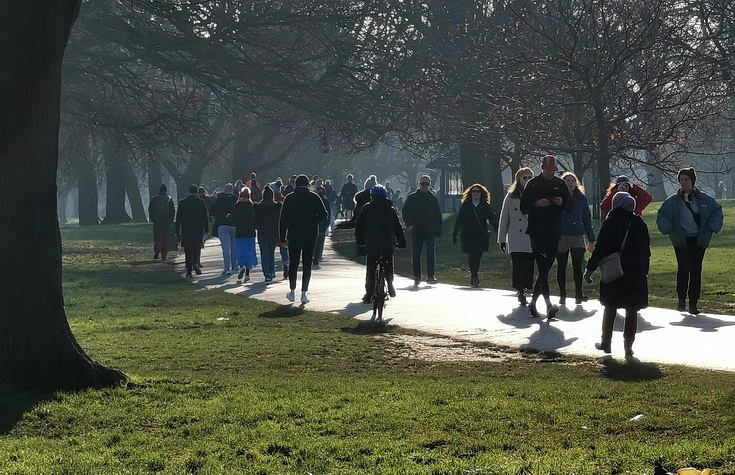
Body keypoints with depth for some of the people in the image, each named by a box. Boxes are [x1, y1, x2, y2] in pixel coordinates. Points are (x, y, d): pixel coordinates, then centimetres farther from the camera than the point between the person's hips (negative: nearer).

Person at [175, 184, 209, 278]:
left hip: (185, 231, 1)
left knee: (187, 251, 5)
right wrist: (206, 230, 3)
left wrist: (177, 232, 8)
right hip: (198, 230, -1)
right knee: (197, 248, 13)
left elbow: (178, 218, 3)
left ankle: (189, 270, 1)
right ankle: (195, 264, -10)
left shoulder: (182, 203, 2)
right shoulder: (201, 202, -3)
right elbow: (205, 217, -2)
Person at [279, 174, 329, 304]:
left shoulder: (289, 198, 0)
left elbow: (283, 219, -1)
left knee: (293, 264, 12)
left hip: (293, 236, 1)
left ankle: (292, 292, 16)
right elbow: (323, 215, -3)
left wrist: (283, 238, 3)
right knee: (307, 264, 4)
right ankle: (304, 293, -1)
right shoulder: (314, 198, -2)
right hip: (310, 235, -1)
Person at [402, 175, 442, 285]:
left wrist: (438, 231, 4)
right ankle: (417, 277, 13)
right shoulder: (411, 197, 6)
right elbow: (405, 212, 4)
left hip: (430, 232, 0)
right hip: (416, 231, 0)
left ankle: (430, 276, -3)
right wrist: (409, 224, -11)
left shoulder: (433, 198, 9)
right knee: (416, 255, 4)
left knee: (431, 254, -7)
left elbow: (438, 216, 11)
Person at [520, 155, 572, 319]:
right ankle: (548, 304, -19)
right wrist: (536, 204, -18)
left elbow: (570, 206, 15)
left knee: (545, 268, 9)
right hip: (537, 232, -4)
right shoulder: (533, 184, 1)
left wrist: (562, 202, -7)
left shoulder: (560, 184, 12)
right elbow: (523, 208, 0)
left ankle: (533, 301, 21)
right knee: (543, 269, -12)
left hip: (554, 232, 4)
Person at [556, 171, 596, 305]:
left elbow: (587, 219, 11)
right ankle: (562, 295, 14)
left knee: (578, 265, -7)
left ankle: (579, 294, -4)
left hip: (577, 236, 1)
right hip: (561, 237, -1)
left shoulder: (581, 198, 8)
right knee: (561, 266, 7)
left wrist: (591, 239, 9)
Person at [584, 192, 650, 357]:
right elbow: (646, 251, 9)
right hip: (636, 274, 2)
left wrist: (590, 269, -6)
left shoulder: (610, 223, -6)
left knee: (610, 308, 11)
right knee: (632, 311, 6)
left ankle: (606, 343, 17)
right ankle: (628, 346, 5)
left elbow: (600, 248, -10)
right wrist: (644, 272, 17)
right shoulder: (639, 224, 5)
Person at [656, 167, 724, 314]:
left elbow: (717, 212, 8)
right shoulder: (673, 201, 1)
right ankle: (681, 301, 10)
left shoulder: (704, 199, 0)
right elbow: (661, 216, 7)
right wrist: (669, 229, -8)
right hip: (681, 241, 0)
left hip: (699, 241, 0)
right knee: (683, 269, 0)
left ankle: (693, 304, 2)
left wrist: (711, 227, -6)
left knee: (696, 270, -1)